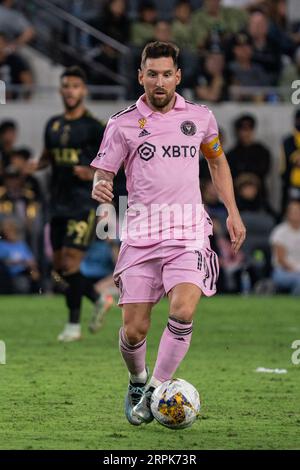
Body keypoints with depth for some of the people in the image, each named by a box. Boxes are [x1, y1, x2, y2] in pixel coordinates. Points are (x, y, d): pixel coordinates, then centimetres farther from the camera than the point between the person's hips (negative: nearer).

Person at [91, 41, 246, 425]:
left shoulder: (200, 117, 8)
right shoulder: (123, 124, 2)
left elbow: (217, 161, 24)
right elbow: (103, 174, 4)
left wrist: (232, 212, 17)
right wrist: (100, 190, -20)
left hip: (188, 233, 0)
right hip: (140, 235, 0)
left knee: (183, 312, -23)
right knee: (134, 329, -2)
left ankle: (156, 390, -10)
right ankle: (137, 383, 30)